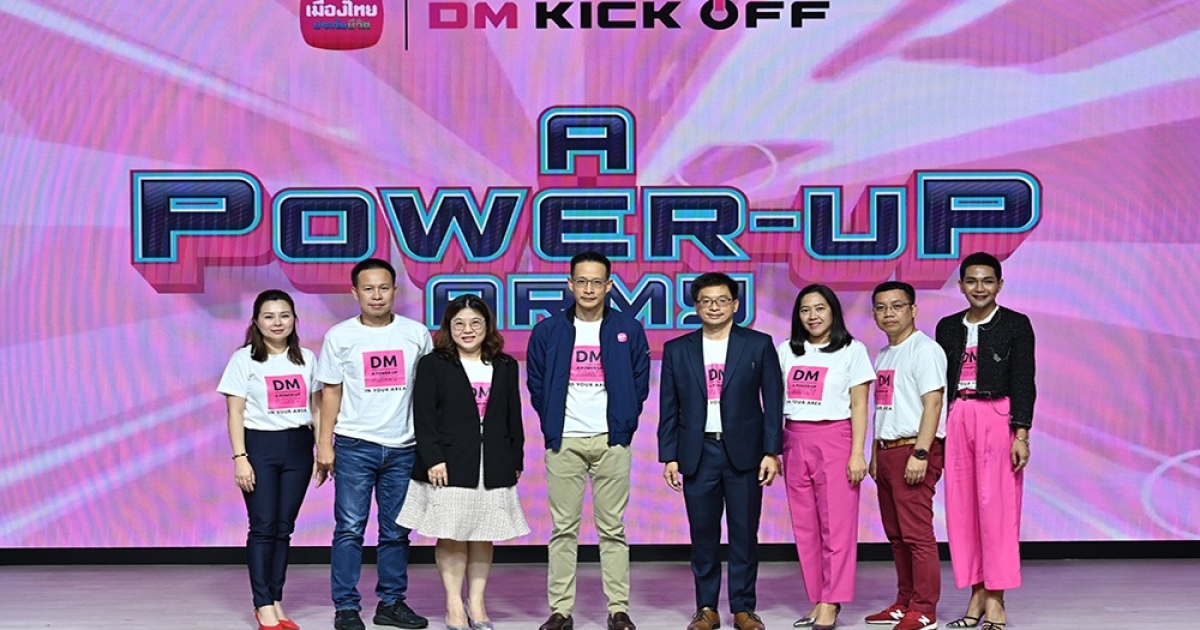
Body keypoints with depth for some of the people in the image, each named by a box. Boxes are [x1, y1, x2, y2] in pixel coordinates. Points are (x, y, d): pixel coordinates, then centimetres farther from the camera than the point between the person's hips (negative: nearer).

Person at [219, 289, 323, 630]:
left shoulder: (306, 358, 9)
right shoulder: (244, 359, 0)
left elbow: (315, 409, 12)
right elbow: (235, 414, -3)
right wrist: (240, 457, -11)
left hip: (298, 447, 3)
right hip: (260, 446, -3)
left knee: (284, 527, 5)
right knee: (263, 527, -6)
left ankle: (276, 602, 11)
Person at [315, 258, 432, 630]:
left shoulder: (417, 334, 4)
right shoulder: (340, 336, 2)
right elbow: (331, 393, 4)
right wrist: (324, 443, -2)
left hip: (403, 446, 2)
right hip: (354, 445, -2)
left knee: (396, 531, 8)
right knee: (350, 529, -2)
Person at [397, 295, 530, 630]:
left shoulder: (505, 367, 13)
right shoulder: (432, 364, 3)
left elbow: (514, 417, 13)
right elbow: (424, 416, -4)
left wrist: (516, 460, 8)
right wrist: (433, 458, -13)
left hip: (493, 467, 3)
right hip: (449, 465, -3)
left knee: (484, 536, 5)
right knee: (451, 536, -1)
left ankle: (477, 603, 13)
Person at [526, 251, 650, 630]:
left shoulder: (629, 330, 4)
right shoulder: (548, 331, 3)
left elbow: (640, 382, 8)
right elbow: (536, 384, 8)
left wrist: (625, 424, 2)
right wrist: (551, 424, 3)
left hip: (612, 441, 0)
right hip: (564, 442, 0)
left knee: (612, 528, 3)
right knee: (564, 528, 3)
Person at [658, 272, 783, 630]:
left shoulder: (759, 345, 3)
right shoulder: (677, 350, 7)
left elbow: (773, 402, 2)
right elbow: (669, 409, 7)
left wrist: (771, 452, -5)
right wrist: (669, 456, 1)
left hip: (744, 452, -1)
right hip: (698, 453, 1)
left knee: (744, 534, 2)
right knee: (703, 534, 4)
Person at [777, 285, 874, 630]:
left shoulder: (852, 350, 1)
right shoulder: (786, 351, 10)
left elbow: (859, 406, -1)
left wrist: (857, 453, -8)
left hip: (834, 439, -4)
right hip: (795, 441, 4)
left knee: (836, 525, -5)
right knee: (805, 527, 6)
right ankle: (817, 601, 13)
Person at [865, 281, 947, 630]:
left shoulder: (924, 350, -8)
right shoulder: (883, 356, 18)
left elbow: (932, 405, -15)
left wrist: (920, 454, -21)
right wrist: (875, 454, 16)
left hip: (914, 448, -9)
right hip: (886, 450, 9)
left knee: (916, 533, -7)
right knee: (896, 534, 12)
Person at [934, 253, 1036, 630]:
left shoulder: (1015, 325, 2)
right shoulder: (948, 327, 13)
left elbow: (1023, 383, -3)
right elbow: (940, 383, 13)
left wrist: (1021, 434, -11)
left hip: (998, 418, -4)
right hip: (957, 420, 4)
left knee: (996, 507, -5)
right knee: (961, 507, 3)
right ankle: (977, 595, 11)